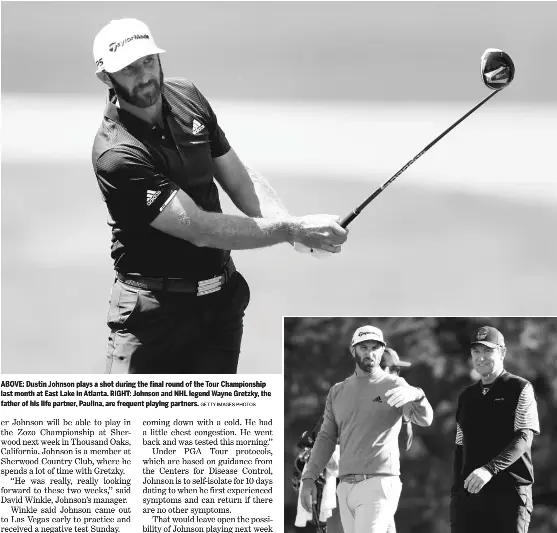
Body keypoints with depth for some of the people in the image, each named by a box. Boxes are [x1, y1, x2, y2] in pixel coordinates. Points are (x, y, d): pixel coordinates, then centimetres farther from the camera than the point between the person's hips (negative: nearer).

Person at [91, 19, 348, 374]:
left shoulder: (187, 96, 4)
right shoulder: (115, 155, -21)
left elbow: (241, 180, 9)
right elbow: (199, 228, -23)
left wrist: (296, 226, -10)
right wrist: (293, 230, -23)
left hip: (221, 300, 6)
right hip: (154, 305, -6)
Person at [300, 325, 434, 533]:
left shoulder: (394, 385, 1)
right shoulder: (337, 391, 16)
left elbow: (424, 419, -15)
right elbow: (326, 438, 18)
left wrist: (416, 395, -37)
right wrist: (309, 478, 7)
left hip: (379, 484, -5)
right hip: (345, 486, 5)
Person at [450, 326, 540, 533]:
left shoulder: (520, 389, 1)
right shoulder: (466, 396, 17)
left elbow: (524, 438, -10)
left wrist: (490, 469, -23)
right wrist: (455, 492, 10)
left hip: (509, 493, -5)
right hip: (469, 491, 5)